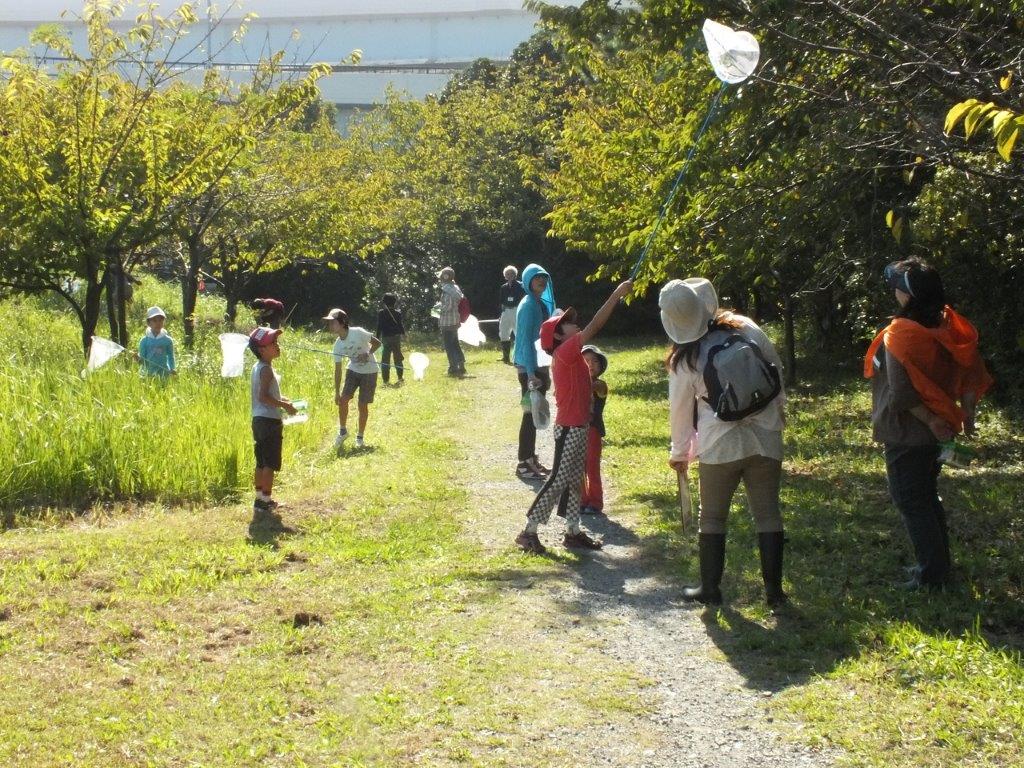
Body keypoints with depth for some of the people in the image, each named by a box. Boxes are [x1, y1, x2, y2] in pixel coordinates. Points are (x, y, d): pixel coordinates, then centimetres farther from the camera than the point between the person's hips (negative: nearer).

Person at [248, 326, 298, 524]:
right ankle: (265, 505, -6)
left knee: (261, 463, 16)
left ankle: (261, 500, 24)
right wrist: (283, 405, -18)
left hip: (258, 419, 10)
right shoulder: (266, 369, -17)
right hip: (270, 421, -10)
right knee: (270, 464, -6)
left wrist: (279, 400, 17)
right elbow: (263, 396, -25)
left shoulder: (257, 367, 13)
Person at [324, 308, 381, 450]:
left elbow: (377, 343, -12)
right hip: (353, 370, 4)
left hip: (369, 371, -4)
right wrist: (337, 392, -5)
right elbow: (338, 369, -4)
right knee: (343, 399, -10)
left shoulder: (358, 333, -22)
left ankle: (360, 437, 16)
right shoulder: (338, 345, -8)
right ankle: (343, 431, 11)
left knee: (363, 405, -1)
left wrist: (367, 354, -29)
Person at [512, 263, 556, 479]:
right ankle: (523, 464, 0)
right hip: (529, 367, -9)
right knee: (531, 414, -5)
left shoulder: (542, 303, 12)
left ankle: (531, 459, 23)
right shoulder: (529, 305, -16)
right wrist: (531, 373, -24)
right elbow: (526, 340, -20)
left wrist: (545, 372, 20)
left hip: (539, 366, 9)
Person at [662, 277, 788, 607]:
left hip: (720, 446, -2)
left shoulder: (684, 359, -7)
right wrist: (776, 411, 22)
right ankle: (774, 589, 11)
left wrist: (679, 452, 17)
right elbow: (778, 372, 6)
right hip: (765, 439, 2)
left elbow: (681, 409, 3)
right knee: (768, 514, 9)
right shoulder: (746, 328, -3)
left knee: (712, 517, 13)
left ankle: (710, 588, 19)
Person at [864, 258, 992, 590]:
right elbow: (970, 372, 5)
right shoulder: (947, 327, 1)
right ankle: (941, 564, 28)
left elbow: (902, 393, -24)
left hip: (906, 434, -7)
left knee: (911, 503, 2)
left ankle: (932, 576, 4)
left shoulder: (899, 336, -21)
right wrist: (967, 413, 7)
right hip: (935, 434, 8)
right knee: (928, 497, 21)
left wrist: (931, 421, -14)